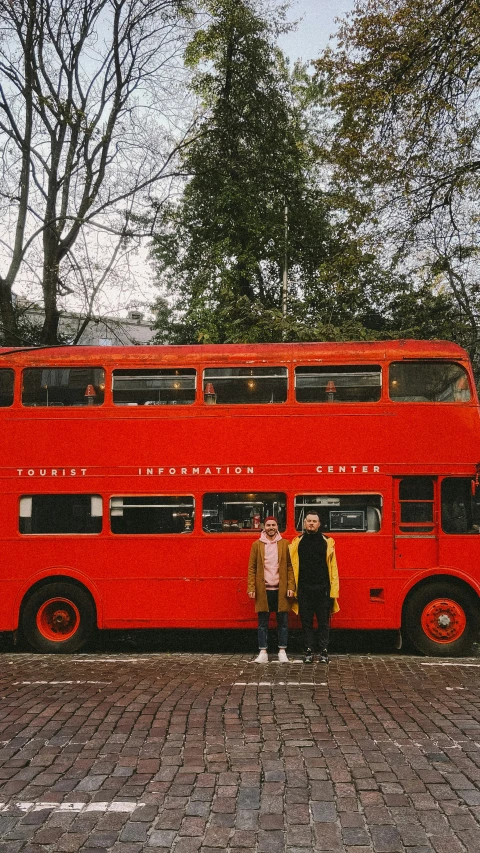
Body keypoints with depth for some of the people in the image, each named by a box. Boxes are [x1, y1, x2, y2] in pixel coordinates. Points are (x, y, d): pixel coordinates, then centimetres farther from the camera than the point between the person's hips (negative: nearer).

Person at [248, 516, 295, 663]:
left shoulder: (285, 544, 4)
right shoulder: (256, 545, 5)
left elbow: (290, 567, 3)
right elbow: (252, 568, 4)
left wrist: (291, 587, -5)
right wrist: (251, 588, -3)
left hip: (281, 590, 0)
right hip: (263, 590, 0)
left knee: (283, 621, 5)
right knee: (263, 622, 5)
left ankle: (282, 651, 15)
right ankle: (263, 652, 12)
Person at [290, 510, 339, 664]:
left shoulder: (327, 542, 5)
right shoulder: (297, 542, 7)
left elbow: (333, 568, 2)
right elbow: (292, 566, 5)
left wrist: (333, 590, -4)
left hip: (322, 589, -1)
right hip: (304, 590, 1)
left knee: (323, 622, 5)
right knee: (306, 622, 7)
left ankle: (324, 651, 14)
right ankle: (308, 651, 16)